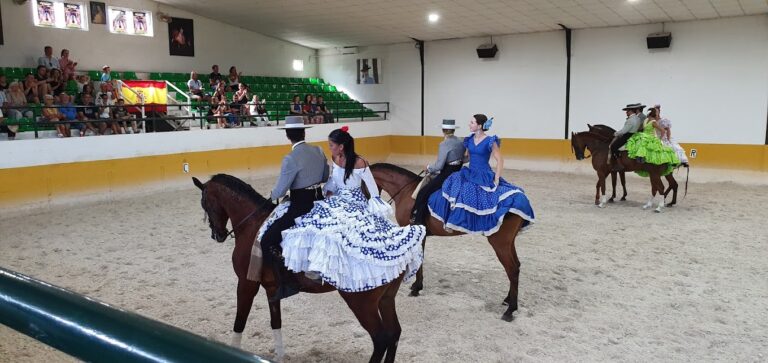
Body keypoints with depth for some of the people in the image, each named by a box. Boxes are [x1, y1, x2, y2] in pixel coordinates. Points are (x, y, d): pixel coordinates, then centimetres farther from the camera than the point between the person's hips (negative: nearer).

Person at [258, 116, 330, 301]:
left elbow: (280, 190, -16)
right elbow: (325, 177, 14)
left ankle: (287, 283, -9)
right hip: (319, 201, 8)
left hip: (300, 206, -8)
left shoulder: (291, 159, -20)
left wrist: (272, 196, 6)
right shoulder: (319, 151, 2)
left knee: (267, 240, -4)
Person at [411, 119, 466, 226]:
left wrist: (429, 168, 2)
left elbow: (439, 166, -19)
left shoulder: (444, 144, -18)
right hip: (458, 174, 9)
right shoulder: (461, 142, 6)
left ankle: (418, 220, 2)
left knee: (423, 193, -2)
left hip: (447, 176, -9)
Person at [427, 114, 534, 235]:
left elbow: (500, 161, -12)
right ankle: (451, 222, -5)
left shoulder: (490, 141, -12)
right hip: (470, 174, 5)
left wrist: (496, 180, -15)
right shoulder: (469, 140, 5)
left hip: (485, 176, -4)